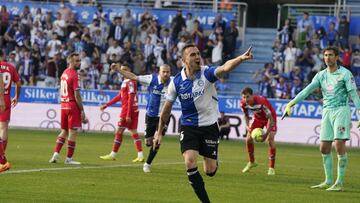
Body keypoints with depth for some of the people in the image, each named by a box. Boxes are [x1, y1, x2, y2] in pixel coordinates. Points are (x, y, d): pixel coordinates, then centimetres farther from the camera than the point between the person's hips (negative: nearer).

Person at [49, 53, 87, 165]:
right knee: (73, 132, -2)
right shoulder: (74, 75, -14)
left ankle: (56, 154, 8)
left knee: (64, 131, 16)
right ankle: (69, 158, 0)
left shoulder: (64, 73, 13)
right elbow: (77, 95, -17)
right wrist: (82, 111, -14)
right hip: (73, 106, -8)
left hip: (64, 105, 8)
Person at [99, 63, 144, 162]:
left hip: (128, 110, -9)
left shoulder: (130, 82, -14)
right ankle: (140, 155, 2)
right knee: (133, 132, 7)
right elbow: (119, 96, 22)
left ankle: (113, 155, 3)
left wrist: (128, 115, -23)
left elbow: (130, 99, -20)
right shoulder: (126, 82, 16)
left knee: (119, 131, -2)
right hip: (134, 110, 9)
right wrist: (106, 105, 23)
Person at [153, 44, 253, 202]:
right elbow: (167, 108, 6)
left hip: (209, 126, -1)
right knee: (190, 162, -20)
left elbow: (225, 68, -35)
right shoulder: (176, 82, -6)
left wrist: (241, 58, -55)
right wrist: (159, 132, 11)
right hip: (188, 127, 1)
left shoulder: (207, 73, -13)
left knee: (210, 171, -1)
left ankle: (214, 161, 40)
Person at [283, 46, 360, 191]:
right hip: (327, 112, 6)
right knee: (324, 148, 4)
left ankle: (340, 183, -8)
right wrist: (291, 103, -10)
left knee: (339, 145, -13)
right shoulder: (321, 75, 11)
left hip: (341, 110, -5)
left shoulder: (345, 74, -3)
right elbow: (307, 90, 2)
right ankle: (328, 181, 14)